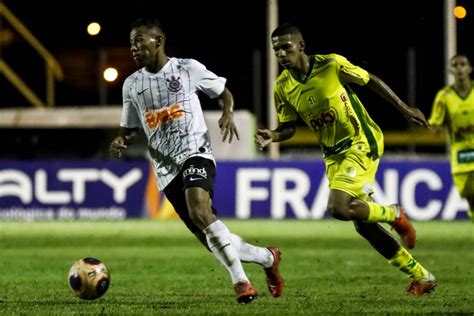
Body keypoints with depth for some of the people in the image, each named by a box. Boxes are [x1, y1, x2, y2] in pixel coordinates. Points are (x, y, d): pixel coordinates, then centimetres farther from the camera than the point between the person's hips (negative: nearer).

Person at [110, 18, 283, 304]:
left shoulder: (188, 68, 0)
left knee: (199, 211, -33)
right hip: (166, 167, 5)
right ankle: (267, 257, 26)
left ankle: (240, 280, -27)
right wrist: (120, 142, -3)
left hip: (196, 153, -5)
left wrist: (228, 114, -9)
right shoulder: (132, 84, 10)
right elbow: (130, 128, 20)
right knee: (213, 240, 2)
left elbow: (224, 93, 11)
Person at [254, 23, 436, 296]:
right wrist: (273, 136, -15)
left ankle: (394, 215, 4)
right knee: (363, 225, 7)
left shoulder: (332, 65, -16)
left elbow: (371, 81, -3)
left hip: (362, 143, -6)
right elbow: (289, 127, 8)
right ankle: (422, 277, 21)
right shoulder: (282, 88, -3)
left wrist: (404, 108, 2)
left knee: (338, 207, -25)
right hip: (334, 154, 6)